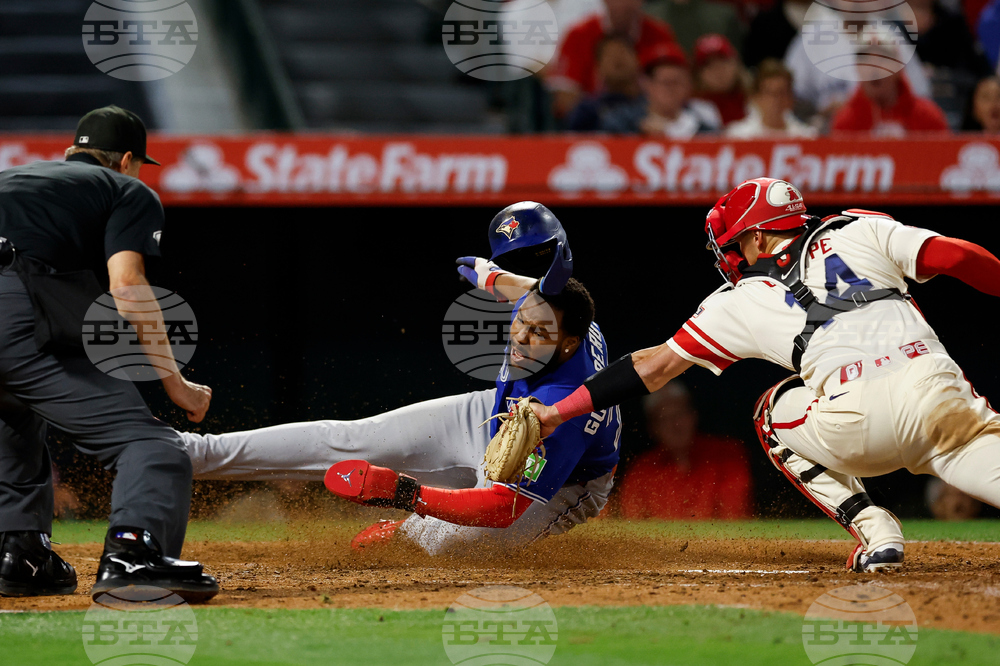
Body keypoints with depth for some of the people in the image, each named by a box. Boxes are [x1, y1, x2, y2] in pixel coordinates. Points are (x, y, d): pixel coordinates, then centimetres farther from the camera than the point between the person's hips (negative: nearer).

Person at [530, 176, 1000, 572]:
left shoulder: (744, 301, 23)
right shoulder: (859, 230, 25)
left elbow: (655, 366, 27)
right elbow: (957, 257, 13)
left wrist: (557, 412, 34)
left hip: (855, 420, -1)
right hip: (938, 392, 1)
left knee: (775, 413, 27)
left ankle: (874, 532, 11)